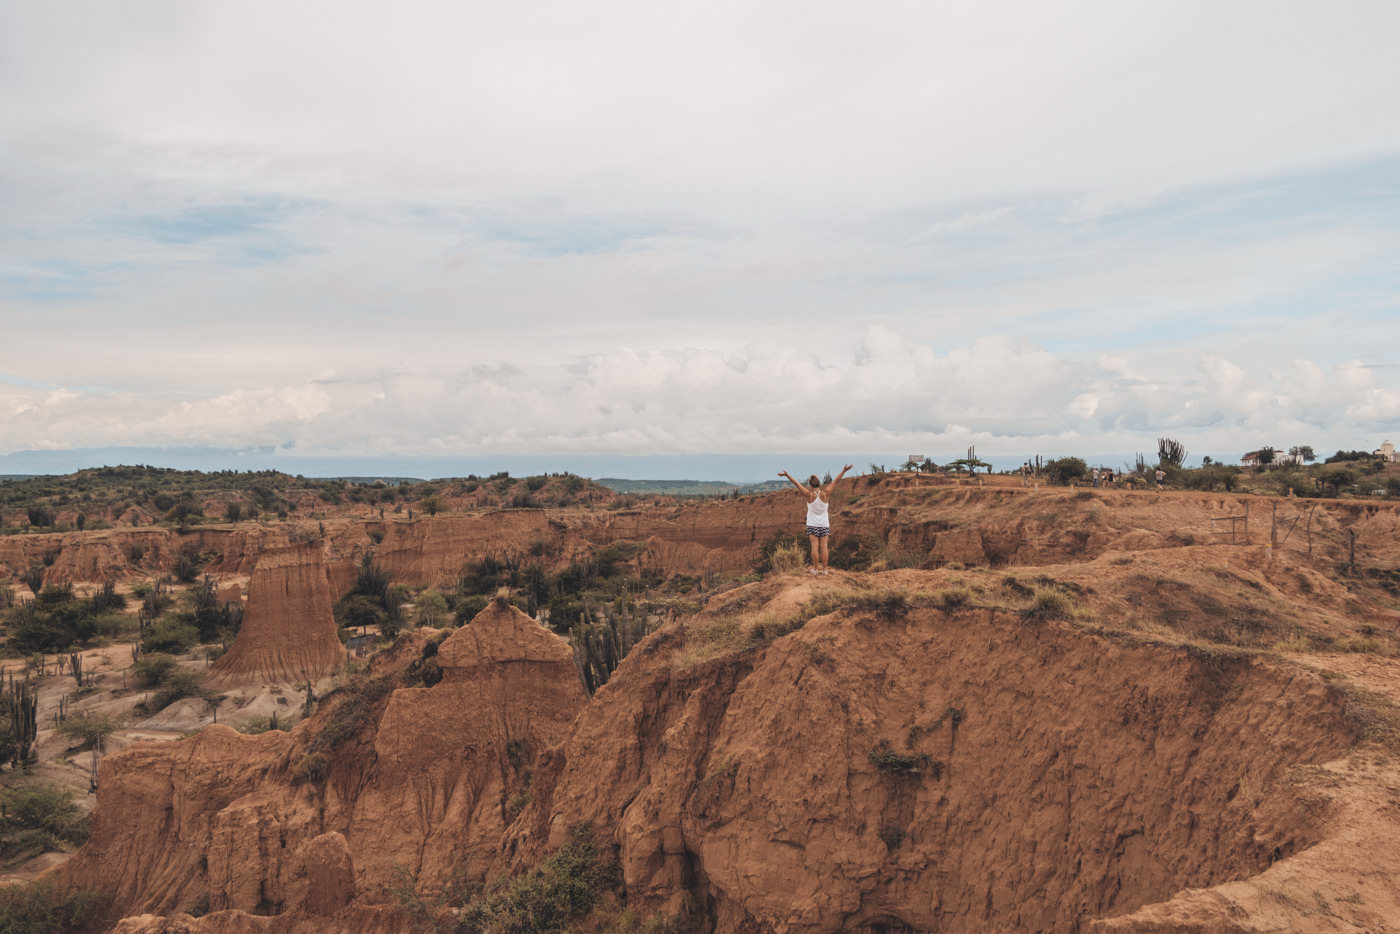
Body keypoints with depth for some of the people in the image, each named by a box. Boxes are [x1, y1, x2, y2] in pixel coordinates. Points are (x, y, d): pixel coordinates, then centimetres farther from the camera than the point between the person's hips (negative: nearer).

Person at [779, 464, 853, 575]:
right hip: (824, 524, 2)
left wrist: (787, 475, -7)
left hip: (812, 524, -1)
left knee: (815, 546, -3)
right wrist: (844, 471, 2)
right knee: (823, 546, 1)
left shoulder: (809, 495, -10)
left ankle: (815, 568, -4)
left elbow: (796, 484, -9)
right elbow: (835, 481, -2)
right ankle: (824, 569, 2)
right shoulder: (825, 494, -6)